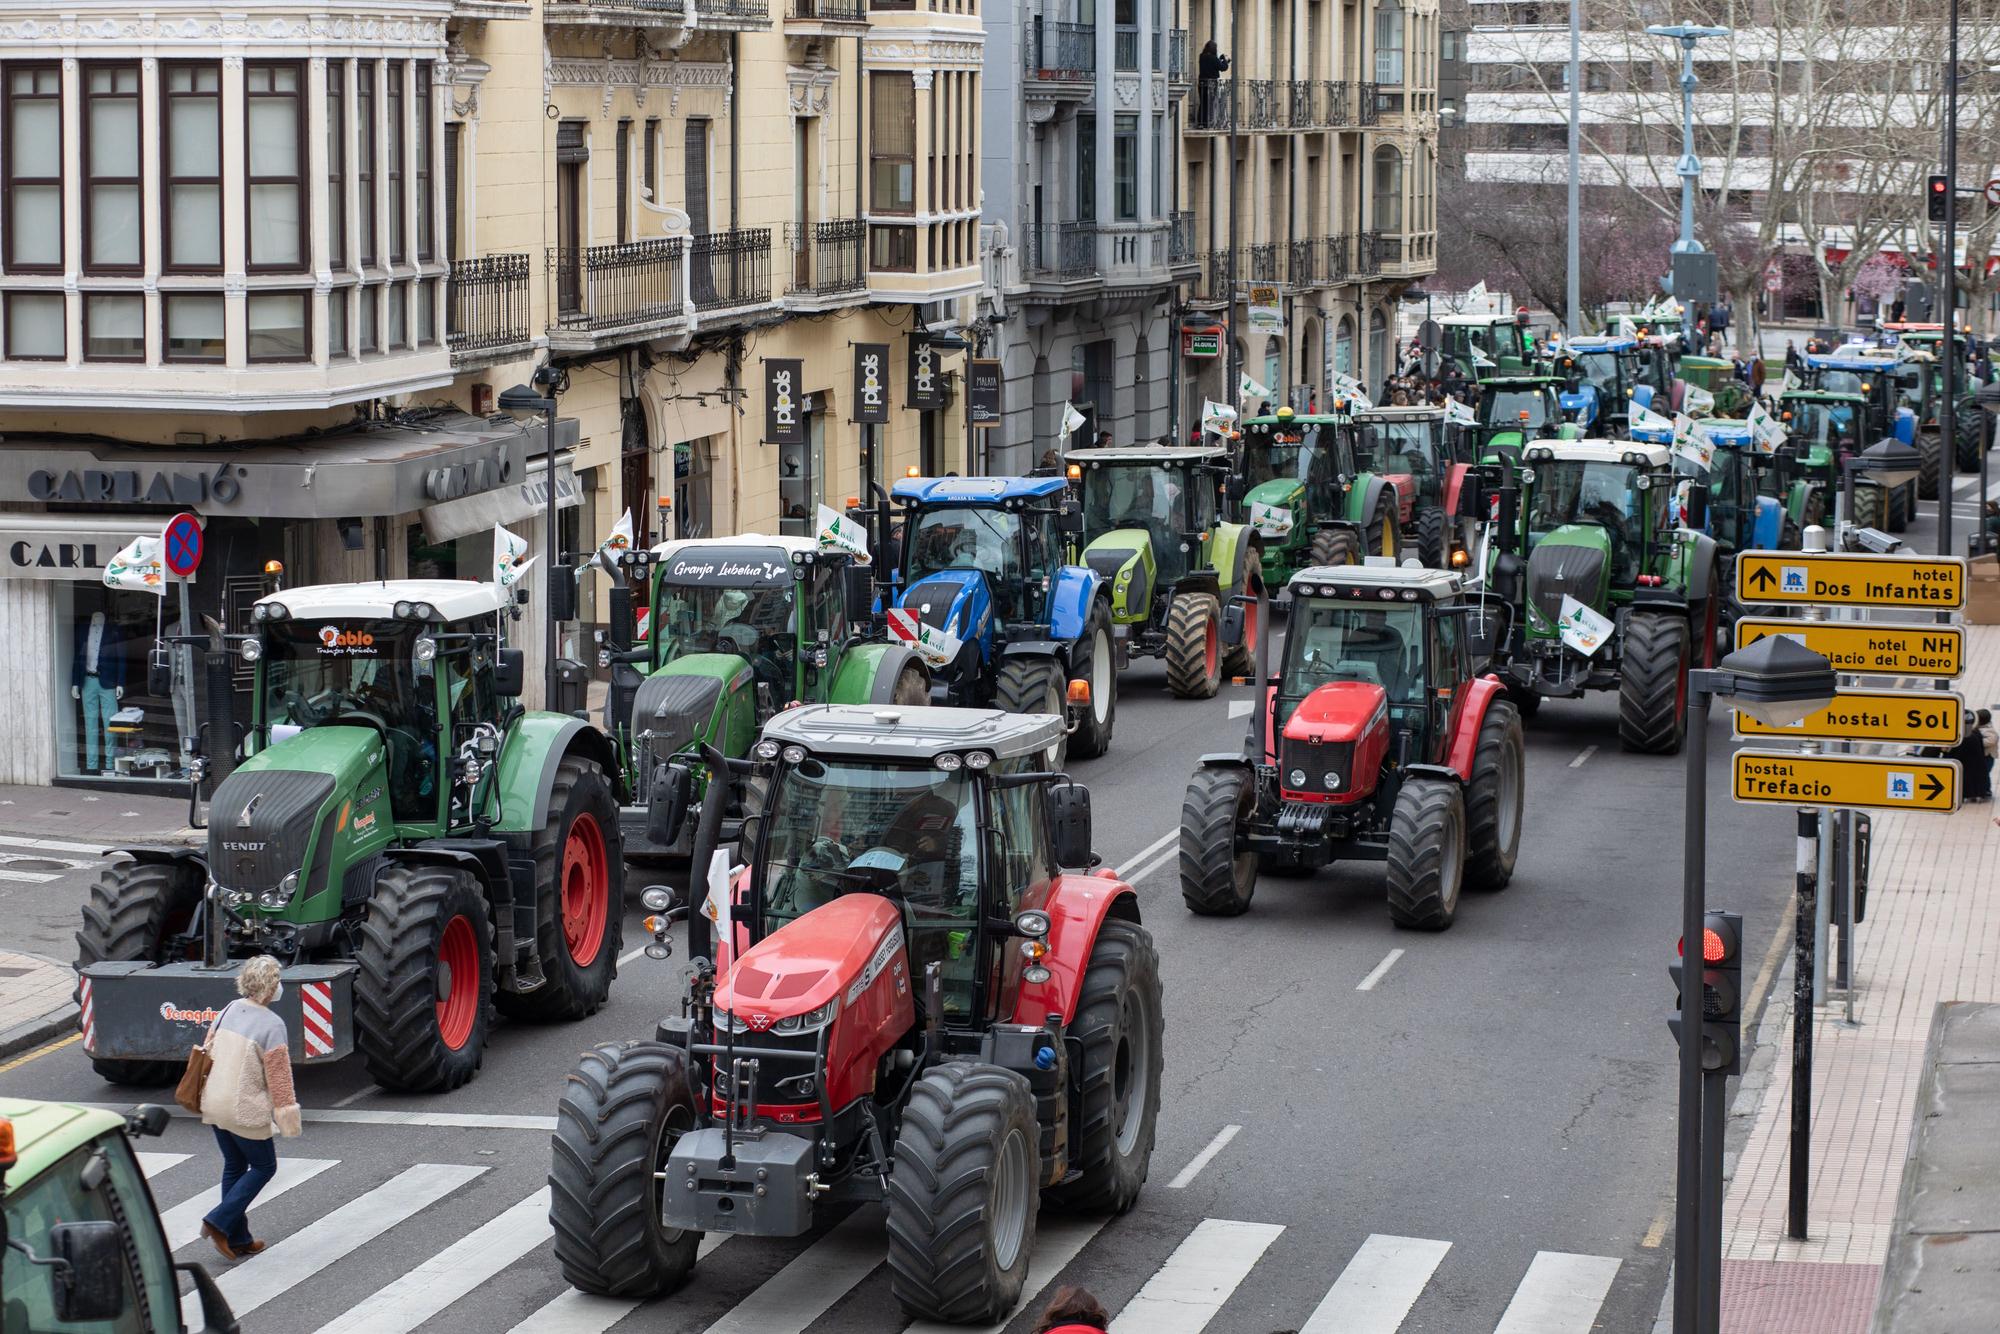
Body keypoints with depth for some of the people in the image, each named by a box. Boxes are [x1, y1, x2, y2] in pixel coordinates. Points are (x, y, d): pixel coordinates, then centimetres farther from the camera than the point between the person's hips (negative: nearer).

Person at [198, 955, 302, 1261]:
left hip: (214, 1105, 7)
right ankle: (220, 1222, -2)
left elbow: (208, 1051, 13)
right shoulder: (271, 1025, -18)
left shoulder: (229, 1010, 3)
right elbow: (278, 1075, -16)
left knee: (234, 1166, 18)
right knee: (263, 1166, 10)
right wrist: (288, 1117, -8)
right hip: (245, 1110, -7)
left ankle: (238, 1239, 21)